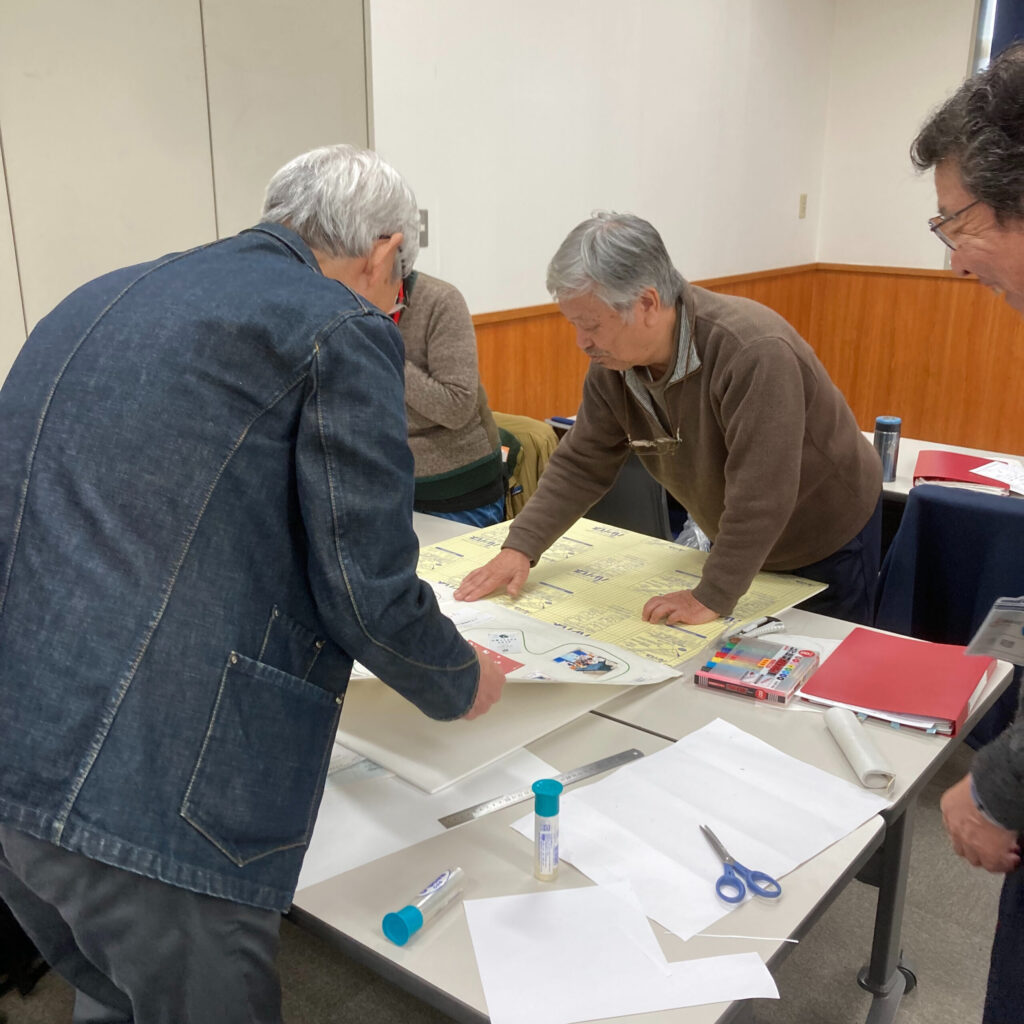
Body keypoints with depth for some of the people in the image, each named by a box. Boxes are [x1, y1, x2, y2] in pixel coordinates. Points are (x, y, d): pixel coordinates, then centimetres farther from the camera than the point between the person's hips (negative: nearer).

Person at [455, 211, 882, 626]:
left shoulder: (754, 354, -36)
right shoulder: (612, 359, -14)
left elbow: (759, 496, -36)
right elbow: (580, 465, -5)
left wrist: (712, 598, -31)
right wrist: (520, 548, -12)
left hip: (827, 545, -5)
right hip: (739, 546, 6)